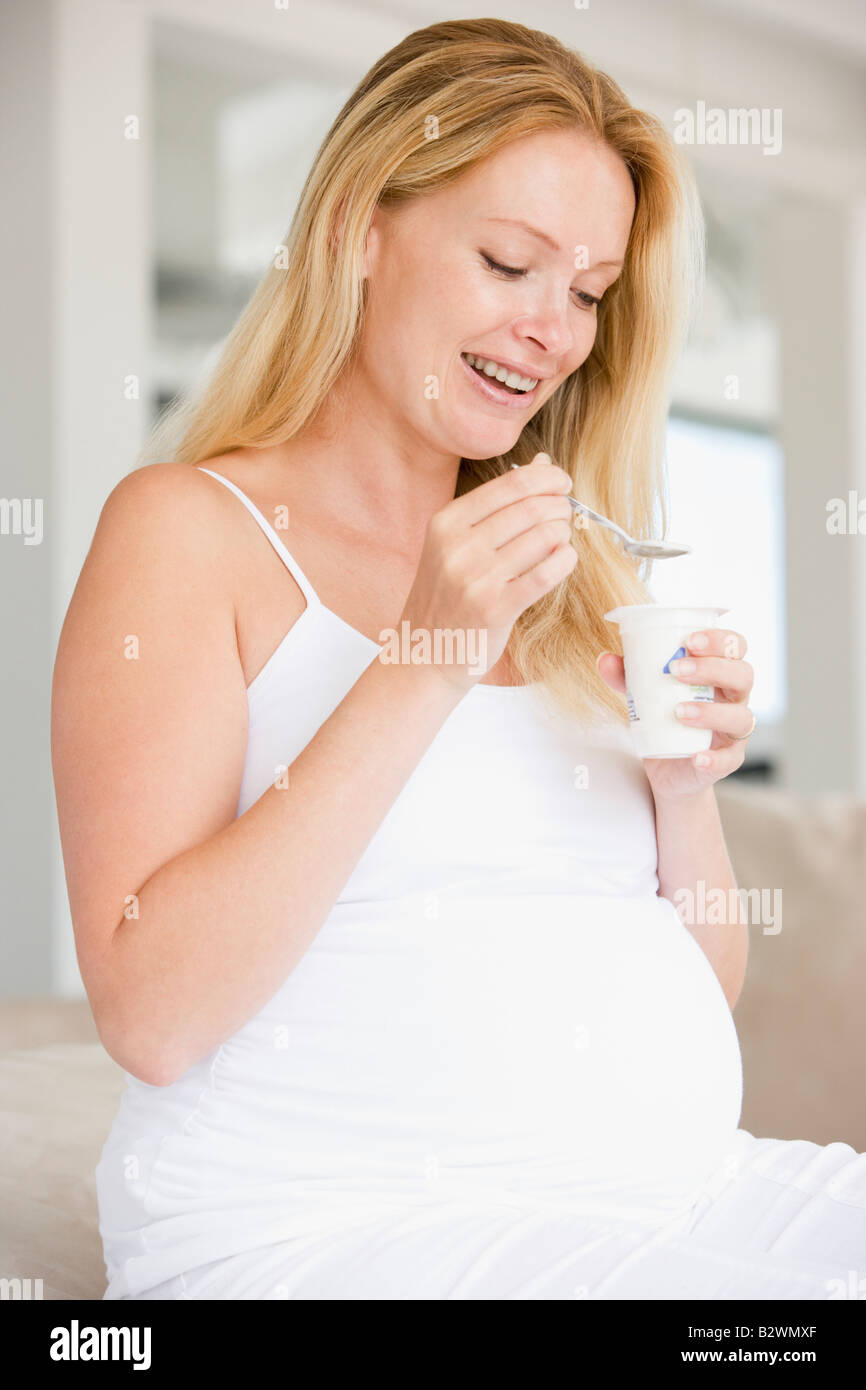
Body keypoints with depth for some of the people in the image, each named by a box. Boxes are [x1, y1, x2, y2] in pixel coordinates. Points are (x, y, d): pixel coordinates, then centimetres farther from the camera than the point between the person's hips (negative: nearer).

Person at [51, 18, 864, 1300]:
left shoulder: (570, 574, 17)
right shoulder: (190, 527, -1)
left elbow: (704, 989, 17)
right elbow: (151, 1016, -14)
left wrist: (688, 781, -3)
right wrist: (419, 671, -18)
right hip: (323, 1224, -6)